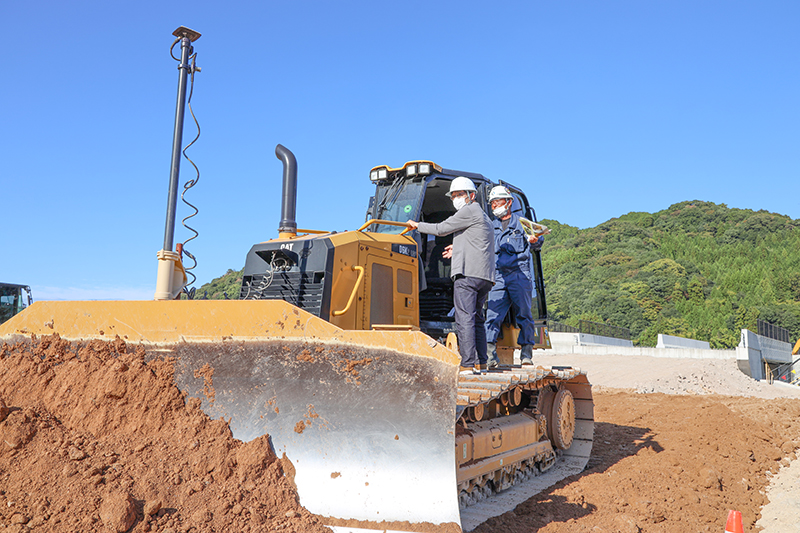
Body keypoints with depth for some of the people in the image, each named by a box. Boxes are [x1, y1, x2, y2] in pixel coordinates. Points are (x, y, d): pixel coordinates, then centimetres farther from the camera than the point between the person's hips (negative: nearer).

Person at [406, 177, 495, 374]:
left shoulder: (470, 211, -1)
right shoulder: (483, 217, 28)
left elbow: (441, 229, -1)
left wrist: (417, 225, 13)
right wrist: (459, 249, 34)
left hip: (468, 274, -10)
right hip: (485, 276, 10)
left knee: (464, 319, -12)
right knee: (476, 319, 13)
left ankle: (468, 365, -17)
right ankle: (481, 363, 12)